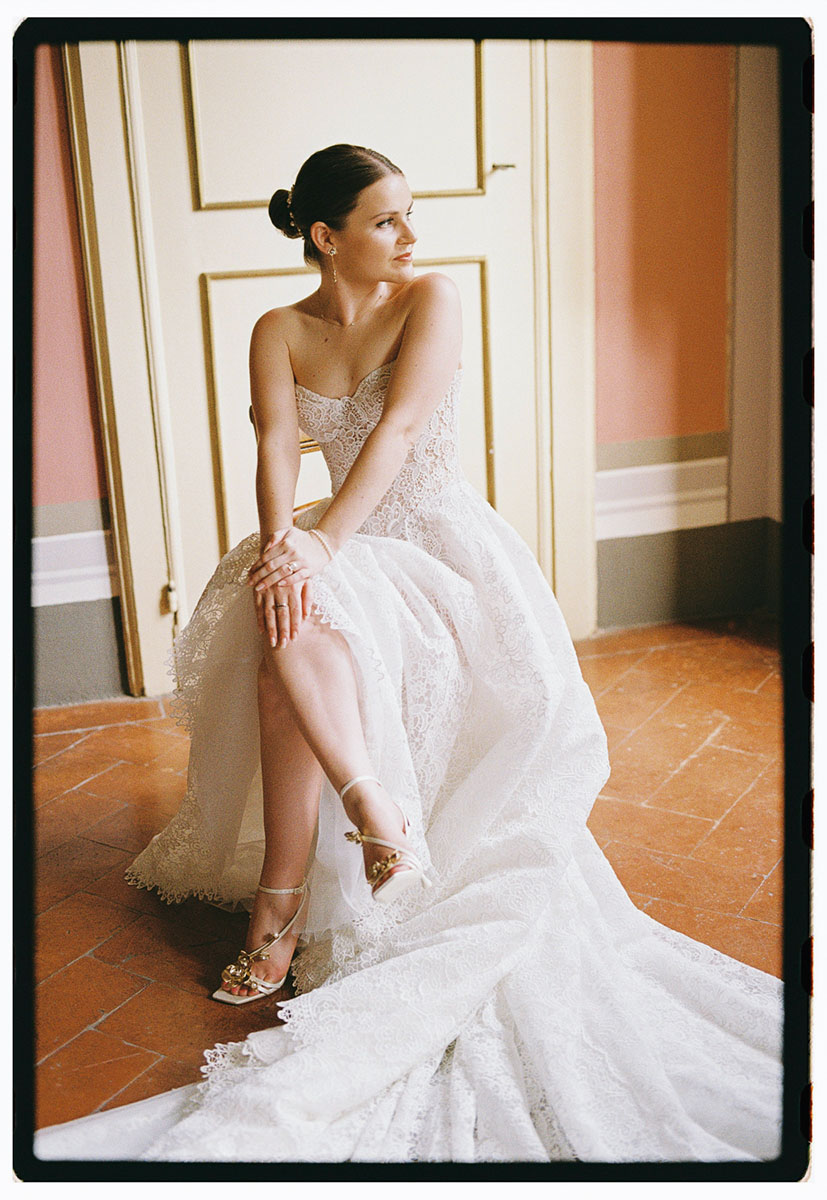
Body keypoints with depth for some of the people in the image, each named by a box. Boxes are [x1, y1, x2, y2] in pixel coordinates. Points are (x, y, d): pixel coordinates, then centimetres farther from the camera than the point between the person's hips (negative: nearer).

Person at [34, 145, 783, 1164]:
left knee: (295, 643, -30)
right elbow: (274, 448, -11)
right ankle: (373, 810, -28)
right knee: (286, 625, -32)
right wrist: (281, 545, -33)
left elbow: (399, 430, -19)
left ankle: (282, 900, -24)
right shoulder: (280, 333, 4)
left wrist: (321, 544, -30)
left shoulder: (431, 299, -6)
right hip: (346, 546, 4)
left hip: (441, 539, -3)